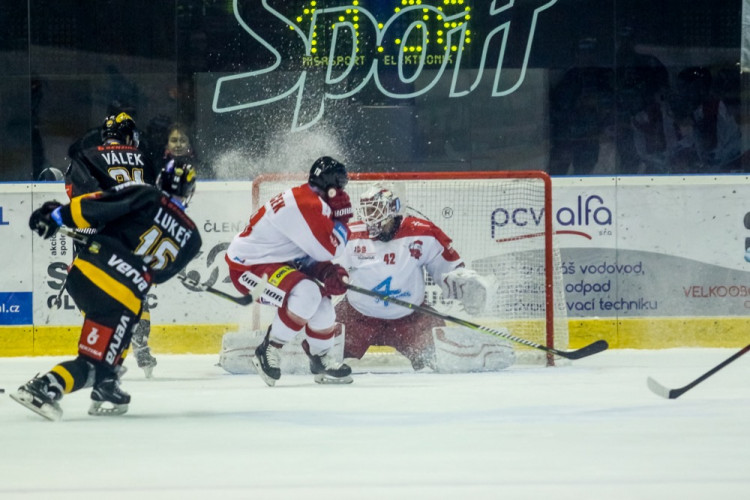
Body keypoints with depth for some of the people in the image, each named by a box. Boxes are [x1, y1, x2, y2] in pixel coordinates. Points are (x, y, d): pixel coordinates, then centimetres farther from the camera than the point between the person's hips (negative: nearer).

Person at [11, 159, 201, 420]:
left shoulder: (145, 196, 4)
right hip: (125, 298, -3)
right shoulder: (191, 237, 10)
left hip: (84, 271, 3)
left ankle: (107, 389, 29)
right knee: (93, 363, 1)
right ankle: (44, 388, -20)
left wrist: (57, 214, 5)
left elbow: (95, 206, -5)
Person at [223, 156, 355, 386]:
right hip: (246, 266, -11)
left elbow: (314, 251, 11)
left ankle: (321, 359, 26)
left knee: (321, 302, 7)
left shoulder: (312, 201, 8)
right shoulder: (305, 205, -25)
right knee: (307, 293, -29)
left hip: (274, 261, 11)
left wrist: (328, 271, -7)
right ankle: (269, 350, -16)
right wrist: (340, 217, -12)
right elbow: (331, 249, -24)